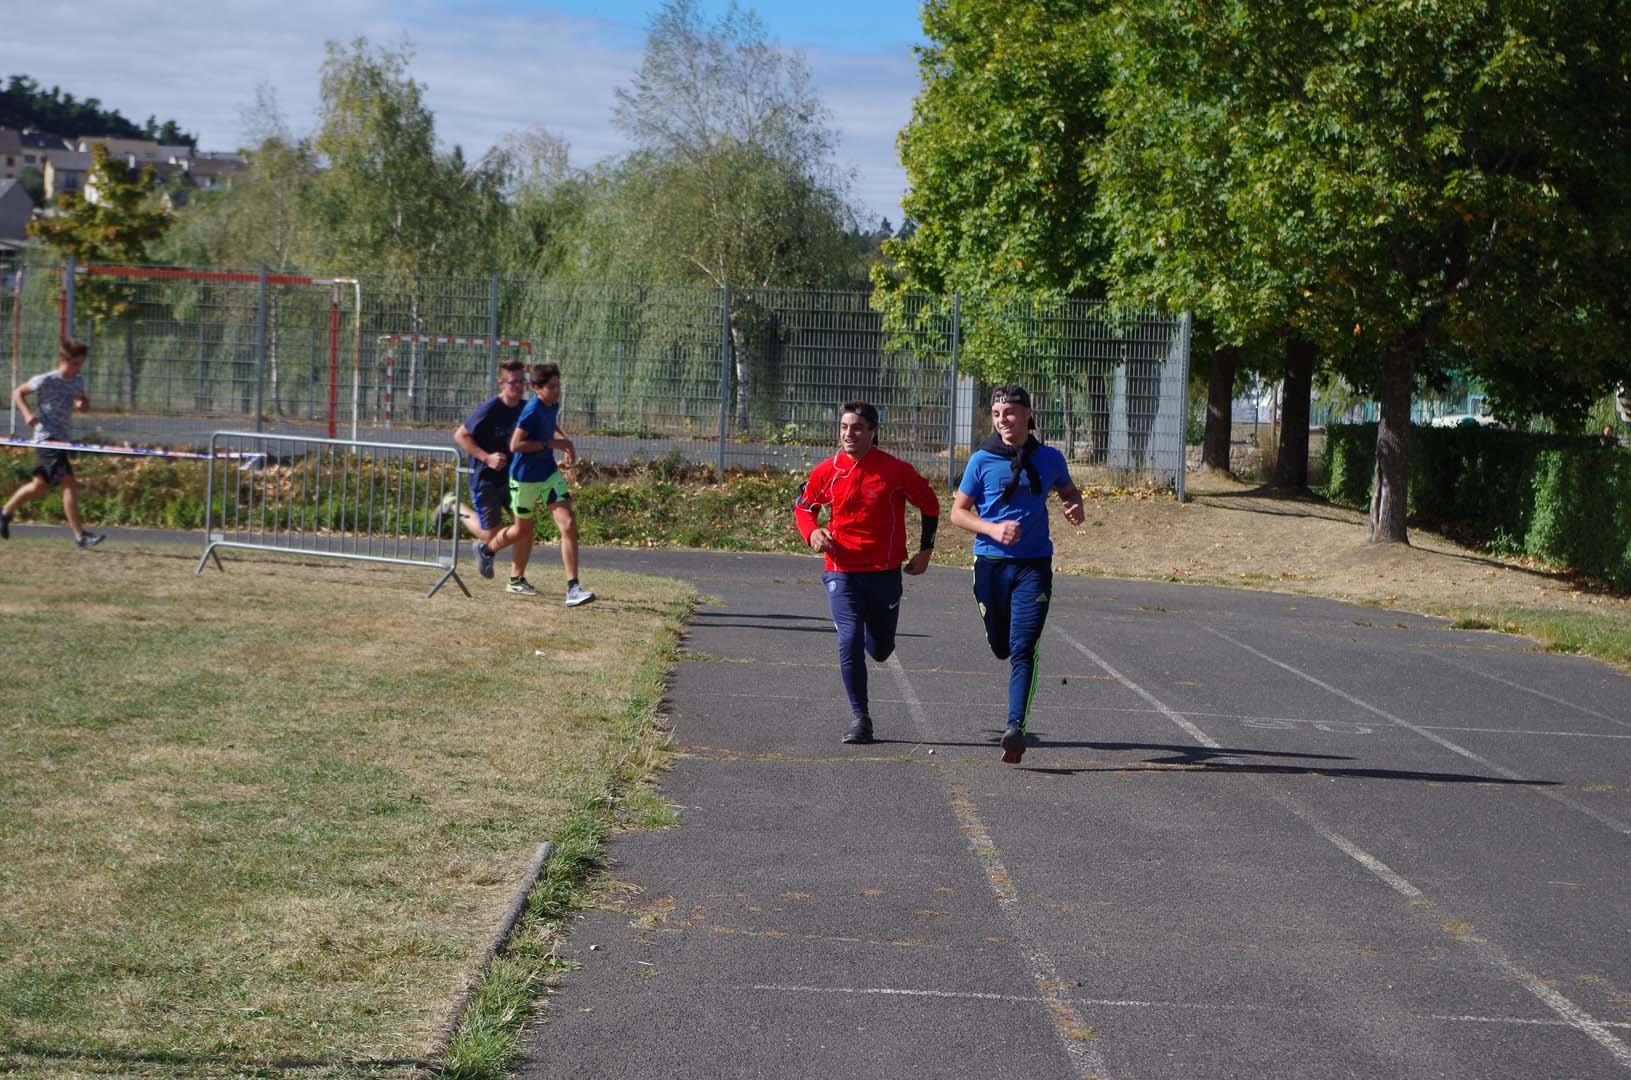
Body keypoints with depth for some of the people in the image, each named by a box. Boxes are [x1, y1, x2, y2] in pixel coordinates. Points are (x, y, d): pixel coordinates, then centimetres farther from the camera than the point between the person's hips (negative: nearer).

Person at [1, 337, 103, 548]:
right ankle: (80, 535, -20)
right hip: (47, 437, -8)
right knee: (70, 483, -18)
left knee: (41, 485, 20)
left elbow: (84, 405, 23)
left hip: (64, 439, 8)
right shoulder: (46, 380, -10)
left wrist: (83, 404, -1)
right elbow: (17, 393, 1)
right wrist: (27, 413, -14)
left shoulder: (77, 382, 9)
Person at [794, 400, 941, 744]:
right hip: (842, 571, 0)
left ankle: (872, 630, 49)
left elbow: (929, 503, 7)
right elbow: (803, 506, 14)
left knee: (880, 649, 11)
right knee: (849, 642, -13)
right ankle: (860, 718, -2)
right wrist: (811, 532, -7)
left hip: (885, 572, 0)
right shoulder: (827, 472, -3)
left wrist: (925, 549, 6)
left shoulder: (896, 470, -7)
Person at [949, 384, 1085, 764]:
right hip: (991, 562, 1)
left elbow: (1068, 490, 24)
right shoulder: (982, 460, -1)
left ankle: (1015, 728, -18)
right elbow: (958, 512, 1)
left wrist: (1075, 506, 0)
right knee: (1000, 646, 10)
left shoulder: (1049, 459, 5)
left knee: (1023, 648, -13)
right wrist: (993, 529, -16)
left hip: (1034, 564, -1)